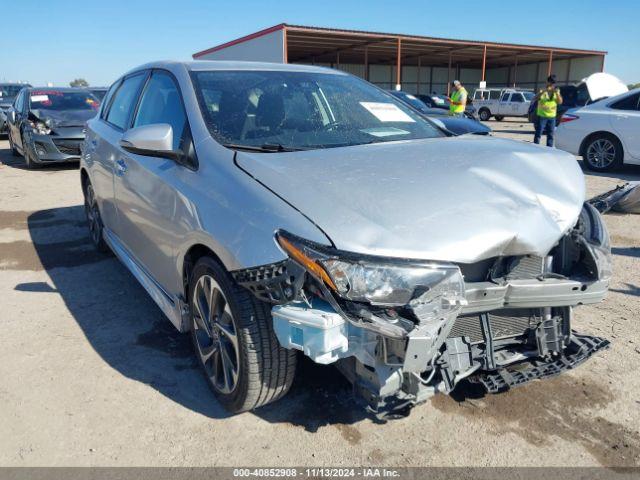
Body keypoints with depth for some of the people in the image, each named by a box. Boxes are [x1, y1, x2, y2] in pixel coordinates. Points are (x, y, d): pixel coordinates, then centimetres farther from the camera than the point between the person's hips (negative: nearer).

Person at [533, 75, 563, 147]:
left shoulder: (556, 92, 11)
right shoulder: (542, 91, 0)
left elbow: (560, 102, 0)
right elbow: (535, 98, -18)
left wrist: (557, 93, -15)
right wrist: (544, 91, -30)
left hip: (552, 117, 4)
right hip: (542, 116, -4)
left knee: (550, 135, 6)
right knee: (538, 134, -7)